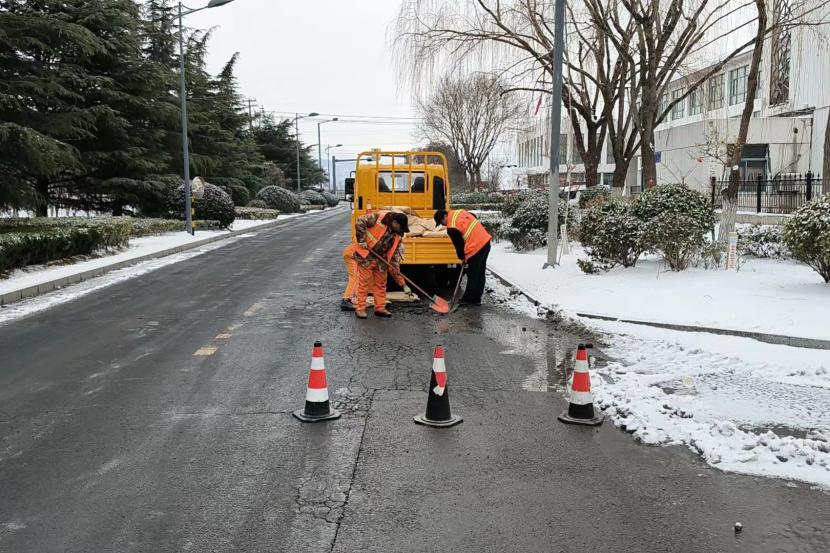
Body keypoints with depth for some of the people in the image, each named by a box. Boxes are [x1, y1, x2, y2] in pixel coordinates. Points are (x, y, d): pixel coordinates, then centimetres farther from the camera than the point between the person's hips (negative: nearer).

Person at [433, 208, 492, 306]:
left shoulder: (451, 227, -15)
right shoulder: (458, 212, 9)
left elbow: (458, 243, -8)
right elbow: (474, 217, 20)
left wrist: (462, 257, 8)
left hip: (476, 248, -9)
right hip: (485, 240, 9)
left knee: (472, 275, 2)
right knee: (480, 273, 14)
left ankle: (468, 300, 12)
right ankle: (476, 299, 23)